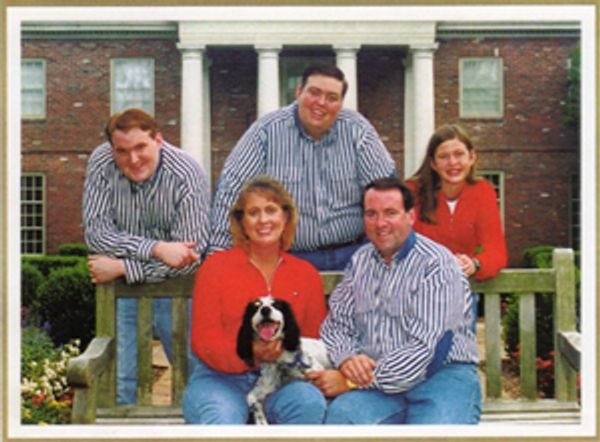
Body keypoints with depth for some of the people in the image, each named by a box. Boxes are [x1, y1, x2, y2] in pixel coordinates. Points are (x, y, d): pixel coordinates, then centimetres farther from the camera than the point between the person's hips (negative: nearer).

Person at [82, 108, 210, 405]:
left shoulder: (186, 175, -20)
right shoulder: (101, 163, -11)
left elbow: (192, 258, -23)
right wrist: (156, 248, -29)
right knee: (121, 378, 0)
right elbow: (95, 232, -17)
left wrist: (121, 268, -23)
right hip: (120, 291, 2)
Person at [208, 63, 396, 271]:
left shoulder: (357, 129, 5)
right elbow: (231, 188, -1)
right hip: (288, 258, -1)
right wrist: (218, 249, -7)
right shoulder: (267, 130, -1)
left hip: (351, 254, 2)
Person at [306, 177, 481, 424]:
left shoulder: (437, 264, -8)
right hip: (380, 380, 4)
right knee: (340, 415, -28)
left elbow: (423, 348, -16)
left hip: (442, 375, -3)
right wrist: (347, 358, -12)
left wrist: (351, 382, -16)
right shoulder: (360, 261, 12)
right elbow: (335, 325, 13)